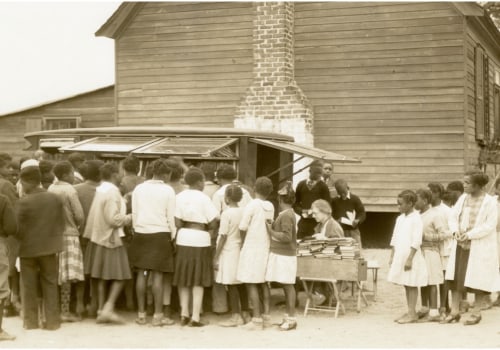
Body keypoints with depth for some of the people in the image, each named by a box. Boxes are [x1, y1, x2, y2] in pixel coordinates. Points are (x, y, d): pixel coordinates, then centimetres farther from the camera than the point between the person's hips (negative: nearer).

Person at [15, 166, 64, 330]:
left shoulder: (23, 202, -15)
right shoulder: (55, 198, -2)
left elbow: (18, 228, -12)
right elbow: (61, 224, 2)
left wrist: (21, 240, 7)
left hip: (28, 248, -3)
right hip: (50, 248, 3)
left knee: (29, 287, 10)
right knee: (50, 284, 10)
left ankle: (31, 321, 15)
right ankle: (52, 320, 10)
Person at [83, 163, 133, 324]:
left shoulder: (99, 190, 9)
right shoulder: (112, 192, -16)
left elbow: (102, 215, 9)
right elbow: (113, 219, -21)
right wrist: (129, 218, -7)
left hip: (98, 238, 8)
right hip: (110, 239, -8)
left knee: (102, 277, 12)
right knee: (119, 276, -2)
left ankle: (101, 310, 16)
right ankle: (108, 308, -10)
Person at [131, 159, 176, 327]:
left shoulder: (139, 189, 5)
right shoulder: (168, 190, -5)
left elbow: (134, 214, 6)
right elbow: (171, 217, -4)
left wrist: (138, 230, 15)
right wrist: (172, 236, 5)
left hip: (141, 234, 3)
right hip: (160, 235, -3)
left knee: (141, 273, 7)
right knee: (158, 275, -1)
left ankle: (141, 314, 13)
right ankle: (158, 315, 2)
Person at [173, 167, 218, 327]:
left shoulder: (180, 196, 2)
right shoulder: (203, 198, -9)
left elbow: (177, 222, -3)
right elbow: (212, 224, -8)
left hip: (183, 239, 4)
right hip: (200, 240, -3)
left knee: (184, 278, 14)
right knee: (198, 280, 4)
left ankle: (184, 314, 15)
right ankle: (195, 317, 2)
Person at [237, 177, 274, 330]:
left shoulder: (252, 205, -12)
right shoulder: (271, 207, 4)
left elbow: (243, 227, -12)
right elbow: (270, 227, 5)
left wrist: (244, 242, 6)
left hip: (252, 248, -6)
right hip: (266, 247, 6)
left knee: (251, 284, -3)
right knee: (263, 283, 15)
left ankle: (257, 319, -5)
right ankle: (266, 316, 16)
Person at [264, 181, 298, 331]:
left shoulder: (286, 215, -16)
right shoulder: (288, 213, 13)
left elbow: (287, 237, -22)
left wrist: (271, 231, -13)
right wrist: (272, 226, 13)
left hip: (284, 255, -9)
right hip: (282, 254, 9)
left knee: (288, 285, -5)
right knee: (287, 286, 11)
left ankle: (291, 318, -2)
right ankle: (289, 317, 16)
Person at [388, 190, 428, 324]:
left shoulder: (416, 219, -12)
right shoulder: (400, 218, 12)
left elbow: (416, 242, -17)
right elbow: (395, 239, 17)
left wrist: (409, 258, -20)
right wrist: (392, 256, 14)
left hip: (411, 257, -8)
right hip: (400, 256, 8)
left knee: (412, 285, -2)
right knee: (406, 285, 11)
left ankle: (412, 313, 2)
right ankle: (410, 312, 18)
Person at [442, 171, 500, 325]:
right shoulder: (463, 198, 6)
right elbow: (453, 216, 9)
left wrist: (469, 235, -20)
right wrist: (455, 231, -10)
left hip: (480, 247, -5)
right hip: (460, 245, 6)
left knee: (479, 280, 2)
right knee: (455, 277, 6)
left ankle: (476, 313, 14)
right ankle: (455, 311, 15)